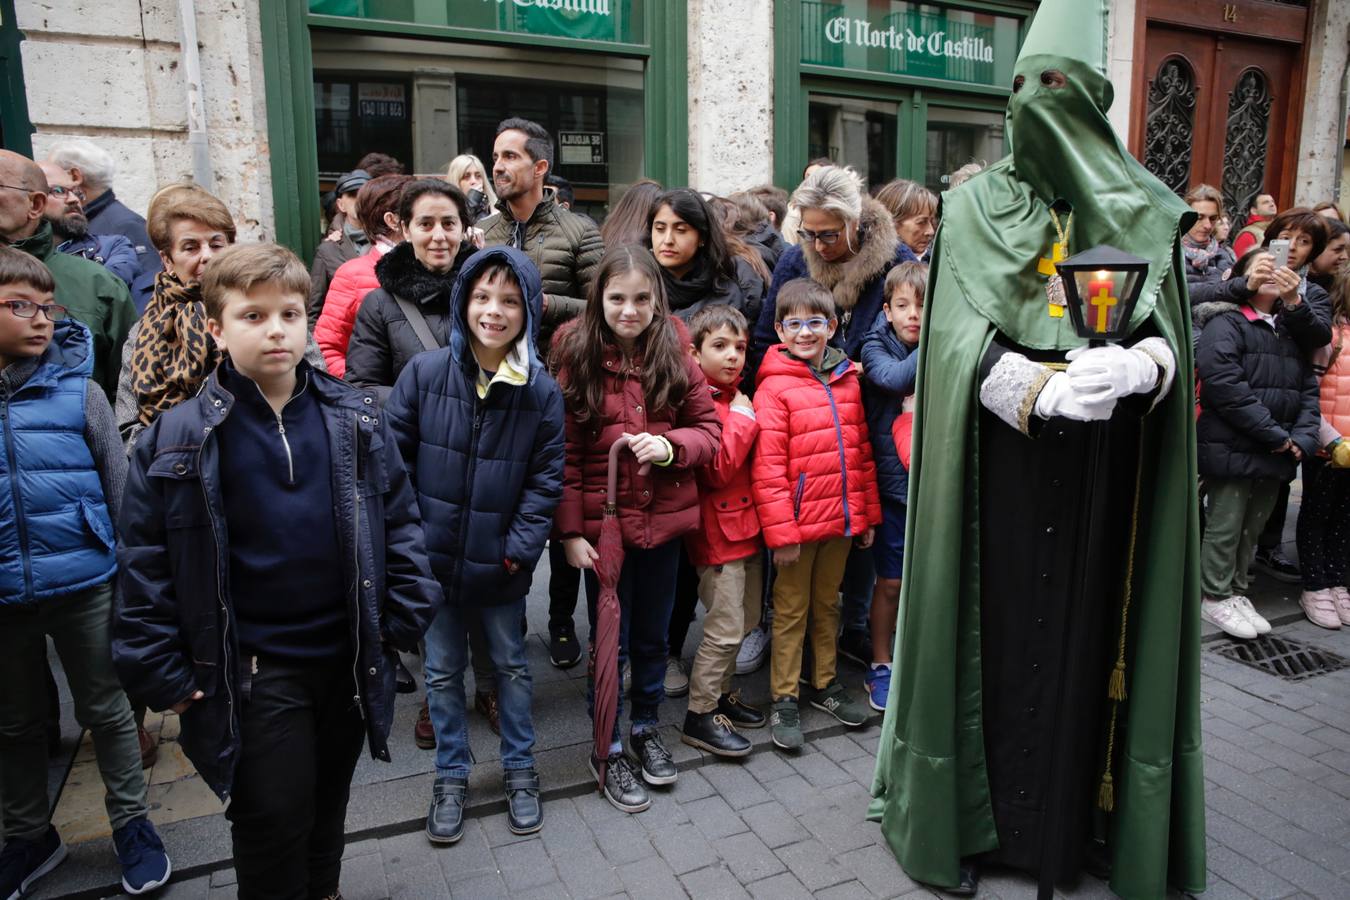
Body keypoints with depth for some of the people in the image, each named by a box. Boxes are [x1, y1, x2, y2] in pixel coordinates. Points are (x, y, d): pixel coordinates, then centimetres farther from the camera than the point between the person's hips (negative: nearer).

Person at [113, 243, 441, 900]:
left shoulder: (357, 421, -1)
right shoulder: (176, 440, -8)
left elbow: (399, 520, 3)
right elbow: (146, 563, -4)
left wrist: (406, 617, -1)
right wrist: (162, 674, -5)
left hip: (350, 658, 3)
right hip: (254, 673, -3)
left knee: (329, 803, 23)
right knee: (273, 821, 9)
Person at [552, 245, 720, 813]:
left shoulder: (676, 357, -2)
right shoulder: (578, 360, -8)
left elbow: (709, 429, 1)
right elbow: (565, 455, -8)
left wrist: (670, 445, -20)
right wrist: (570, 531, -12)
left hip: (664, 518, 3)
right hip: (603, 521, -2)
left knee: (653, 634, 19)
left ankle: (646, 727, 41)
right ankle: (609, 748, 29)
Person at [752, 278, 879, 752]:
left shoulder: (848, 380, 7)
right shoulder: (774, 387, -11)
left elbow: (863, 452, 12)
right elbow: (767, 468, -15)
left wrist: (868, 515, 11)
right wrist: (780, 532, -17)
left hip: (841, 519, 5)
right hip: (797, 523, -5)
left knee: (828, 603, 19)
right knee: (791, 609, 8)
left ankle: (823, 682, 36)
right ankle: (784, 698, 21)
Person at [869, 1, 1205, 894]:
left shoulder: (1145, 211, 7)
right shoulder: (974, 208, 4)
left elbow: (1171, 339, 3)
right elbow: (958, 341, -6)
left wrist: (1130, 368, -21)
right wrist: (1043, 389, -23)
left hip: (1104, 470, 1)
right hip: (1002, 465, -1)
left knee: (1085, 629, 5)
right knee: (996, 631, 3)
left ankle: (1073, 820, 23)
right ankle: (972, 816, 20)